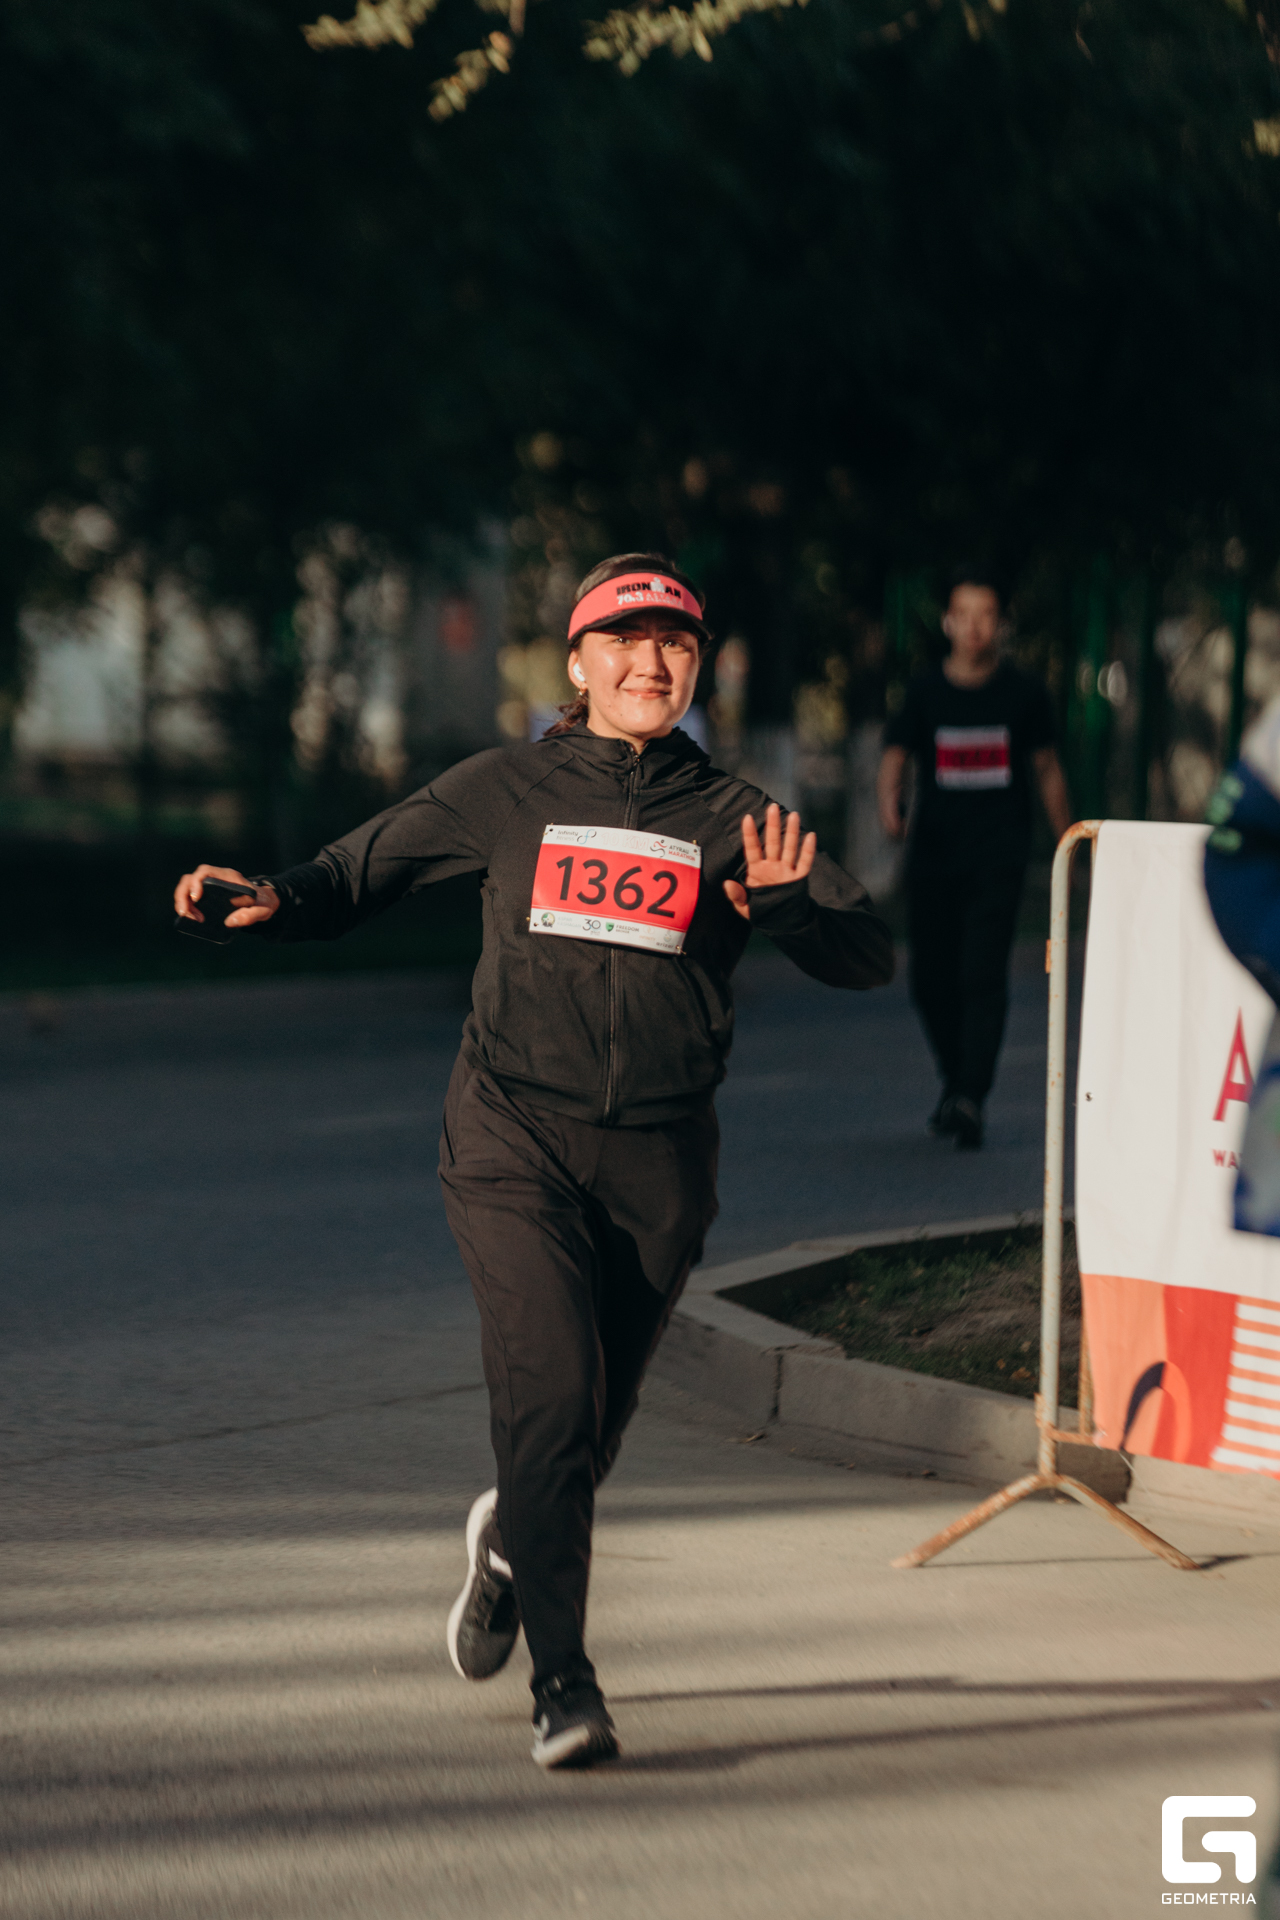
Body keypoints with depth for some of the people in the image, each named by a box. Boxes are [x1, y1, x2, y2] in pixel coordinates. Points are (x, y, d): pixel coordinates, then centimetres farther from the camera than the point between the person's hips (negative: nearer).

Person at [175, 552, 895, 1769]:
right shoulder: (506, 792, 5)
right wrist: (273, 901, -6)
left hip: (659, 1159, 2)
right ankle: (562, 1682, -13)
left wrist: (784, 900, -20)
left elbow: (868, 958, 0)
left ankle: (511, 1543, 46)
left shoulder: (730, 818, 5)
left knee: (595, 1422, 10)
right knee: (551, 1389, -18)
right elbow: (361, 871, 14)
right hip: (515, 1138, -2)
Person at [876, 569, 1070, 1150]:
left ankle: (970, 1100, -19)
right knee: (930, 979, 5)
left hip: (999, 855, -2)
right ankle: (955, 1079, 29)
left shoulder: (1024, 693, 4)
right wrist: (890, 809, -26)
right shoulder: (925, 693, 4)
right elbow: (893, 757, -5)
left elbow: (1047, 770, 13)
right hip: (934, 852, 2)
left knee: (983, 974, -15)